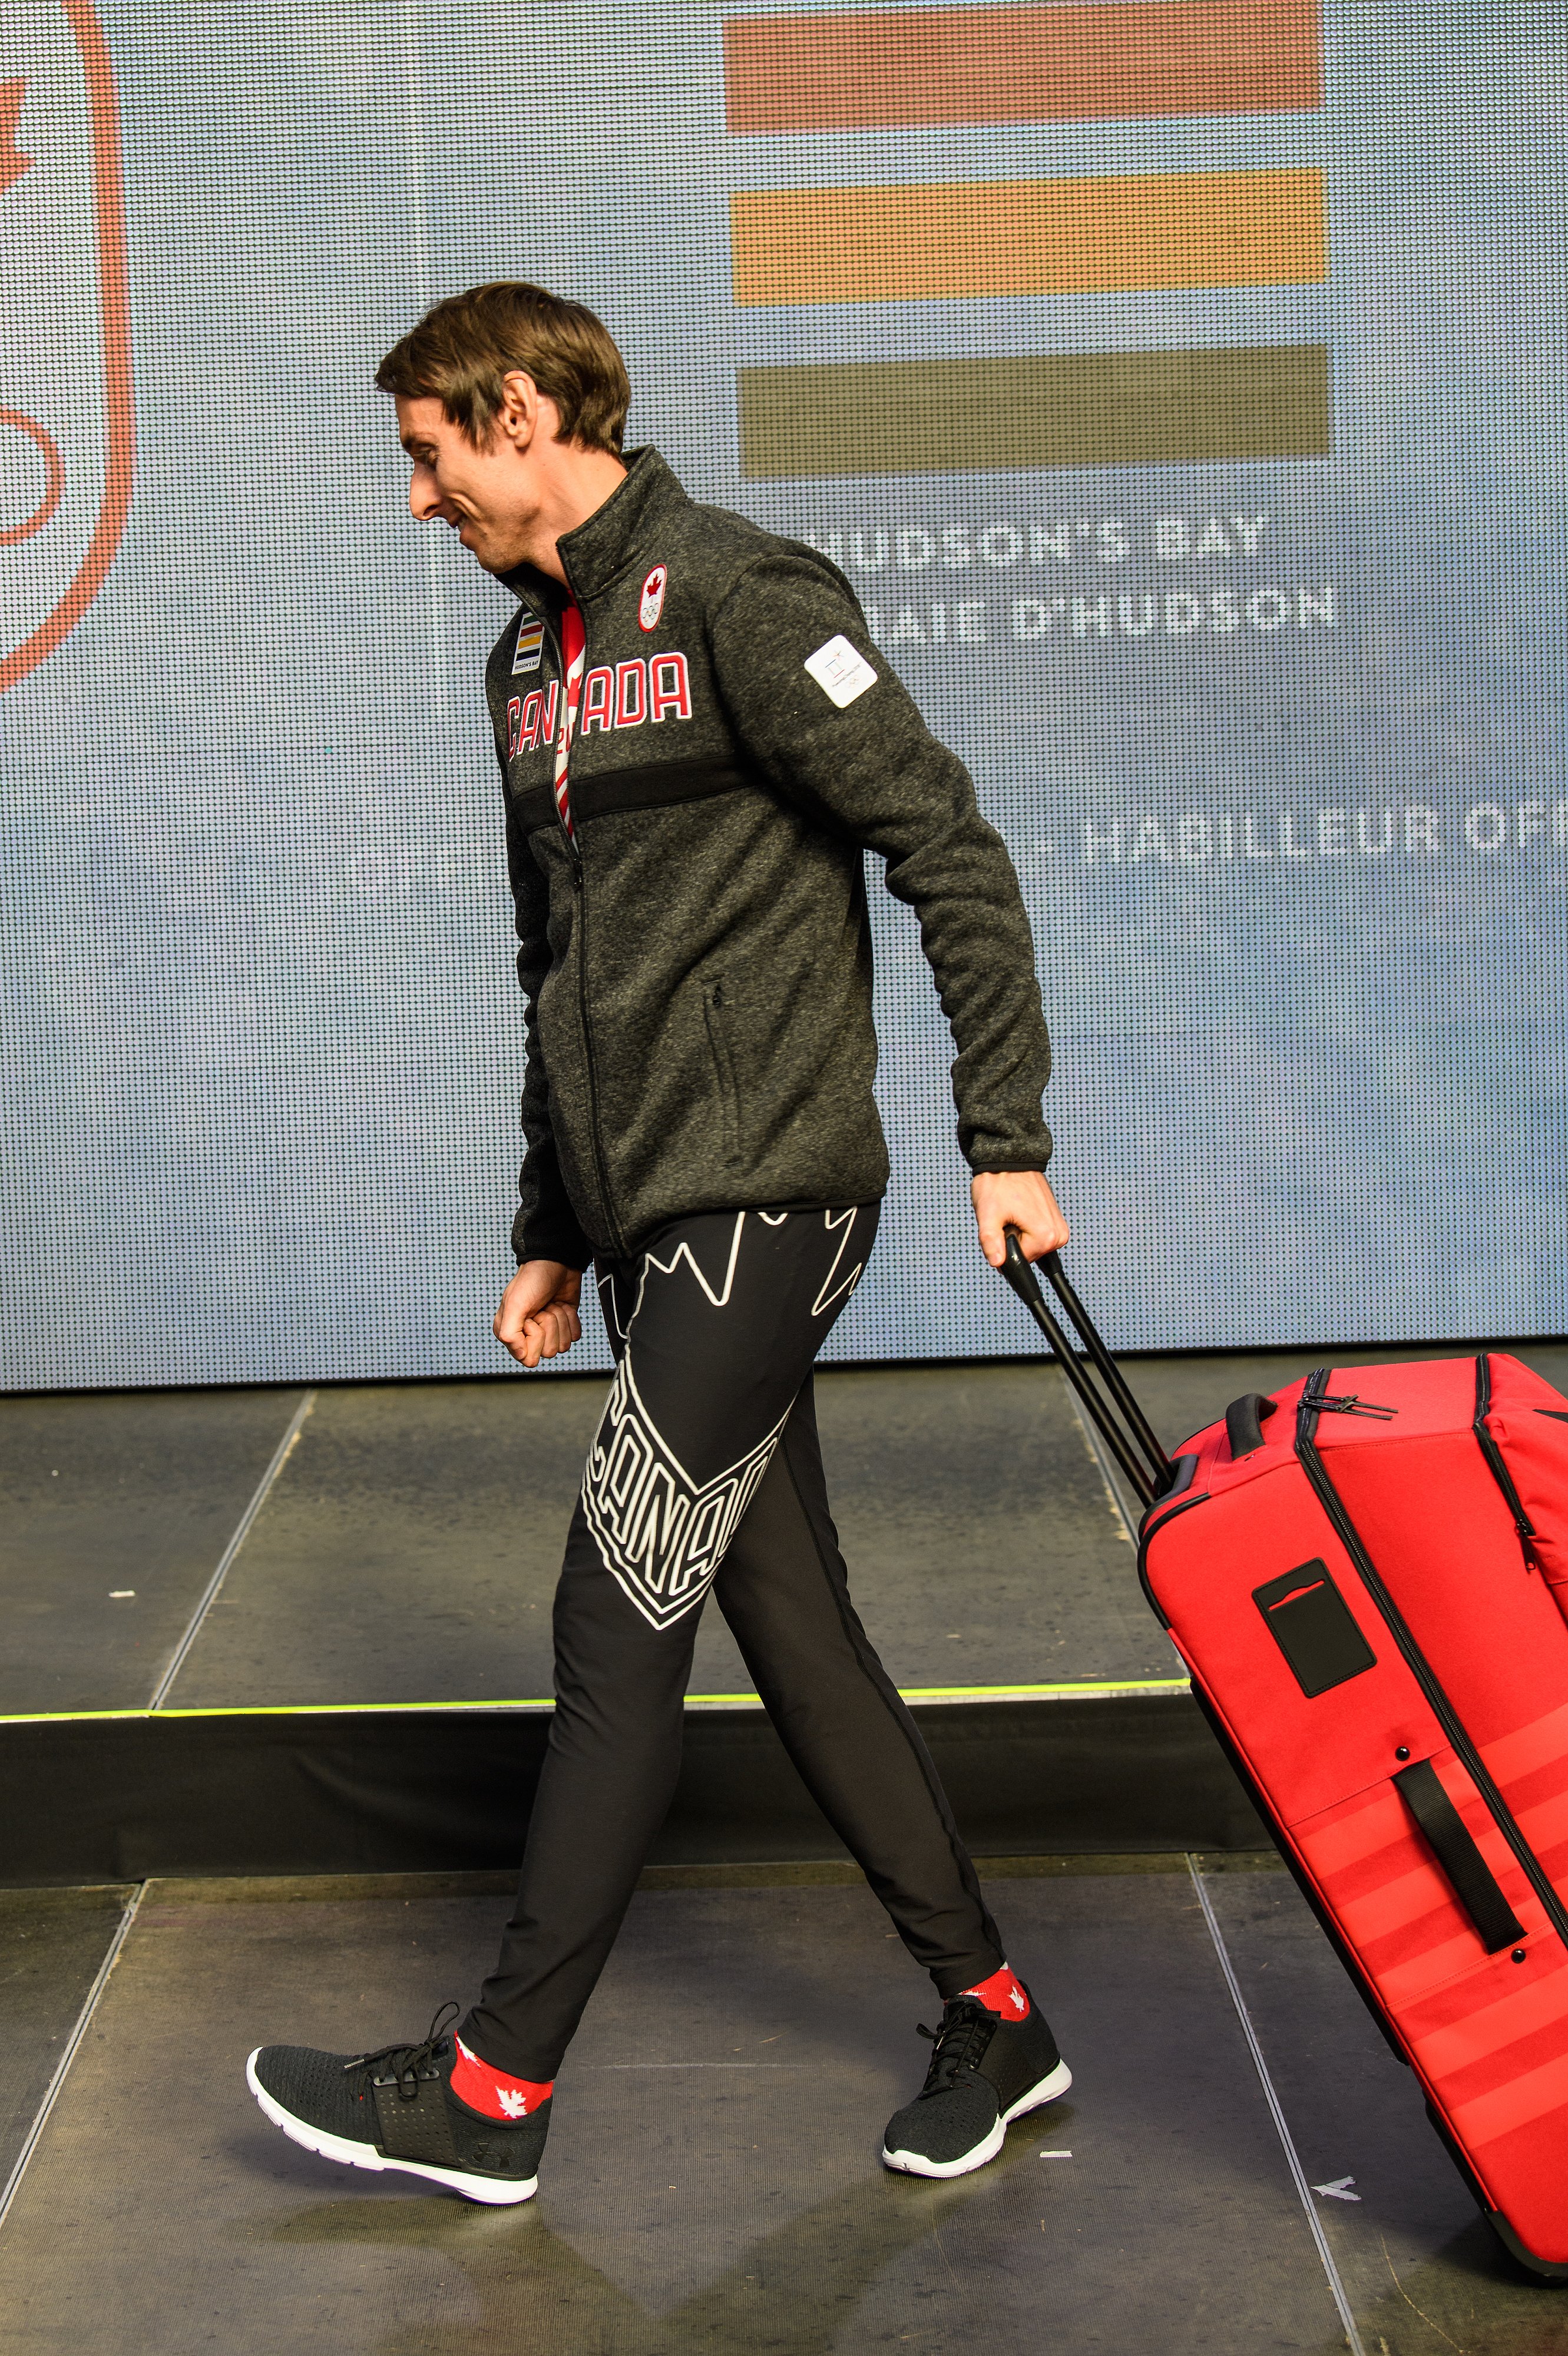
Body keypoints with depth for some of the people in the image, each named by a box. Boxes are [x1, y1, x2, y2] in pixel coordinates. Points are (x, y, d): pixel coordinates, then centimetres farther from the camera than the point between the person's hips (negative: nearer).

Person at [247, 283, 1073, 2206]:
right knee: (792, 1625, 10)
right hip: (652, 1220, 8)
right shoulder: (530, 661, 17)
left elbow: (953, 855, -11)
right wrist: (549, 1230, 21)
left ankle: (497, 2087, 4)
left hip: (762, 1198, -8)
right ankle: (991, 2016, 21)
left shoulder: (739, 596, -9)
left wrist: (1005, 1141, -13)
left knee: (620, 1623, -5)